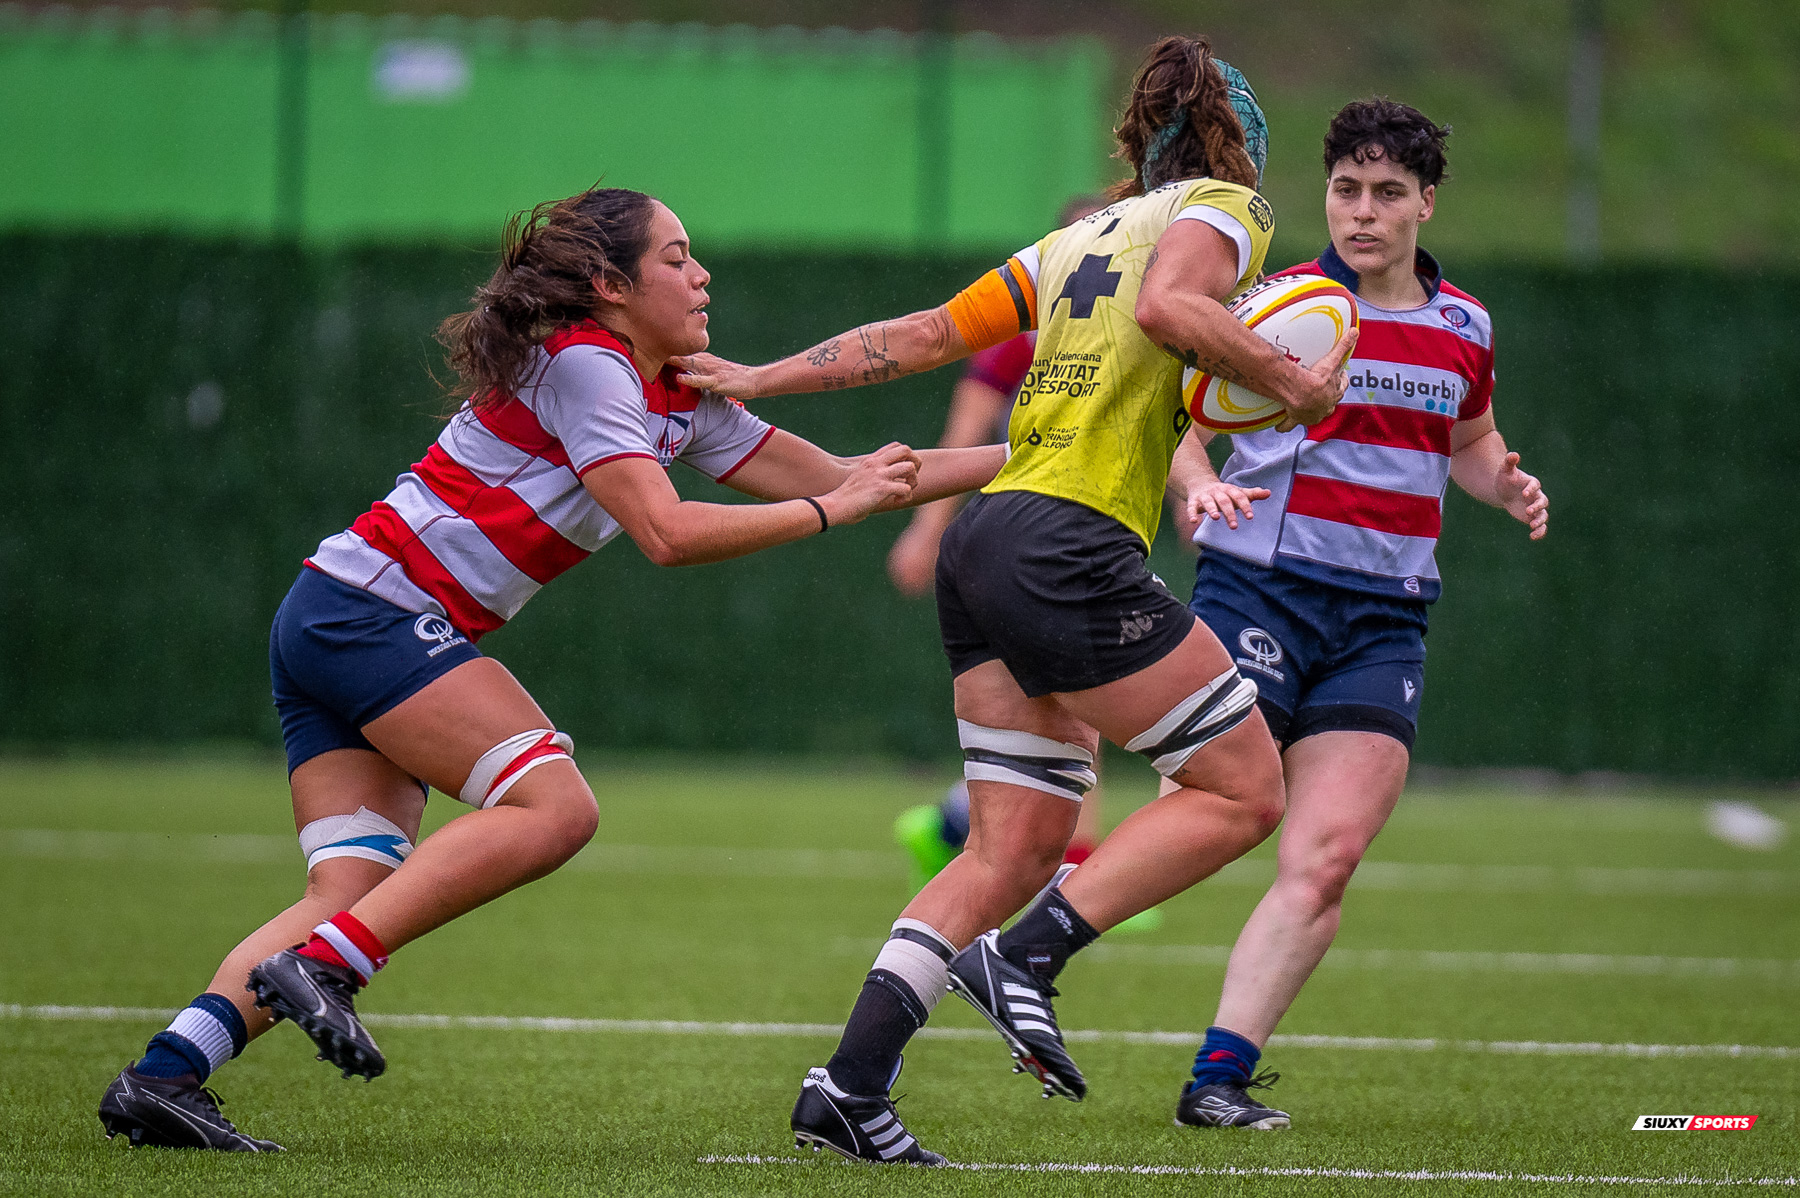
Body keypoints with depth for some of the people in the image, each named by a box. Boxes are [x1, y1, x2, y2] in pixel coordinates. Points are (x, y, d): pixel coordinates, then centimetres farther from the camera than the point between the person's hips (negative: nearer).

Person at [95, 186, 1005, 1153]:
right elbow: (667, 534, -19)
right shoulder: (580, 365, -11)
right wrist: (828, 509, -11)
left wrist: (1016, 456, 20)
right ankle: (321, 966, -23)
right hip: (373, 610, -9)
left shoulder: (680, 406, 17)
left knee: (357, 895, -4)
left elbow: (838, 479, 20)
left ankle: (163, 1075, -16)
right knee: (554, 807, -18)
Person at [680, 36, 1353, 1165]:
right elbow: (1166, 308, -20)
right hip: (1069, 549, -8)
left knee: (1016, 851, 7)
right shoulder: (1224, 208, 3)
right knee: (1245, 789, -1)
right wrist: (1291, 385, -10)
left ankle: (852, 1080, -2)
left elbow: (919, 336, 22)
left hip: (989, 534, 8)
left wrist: (758, 379, 28)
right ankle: (1024, 958, -11)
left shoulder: (1078, 241, 23)